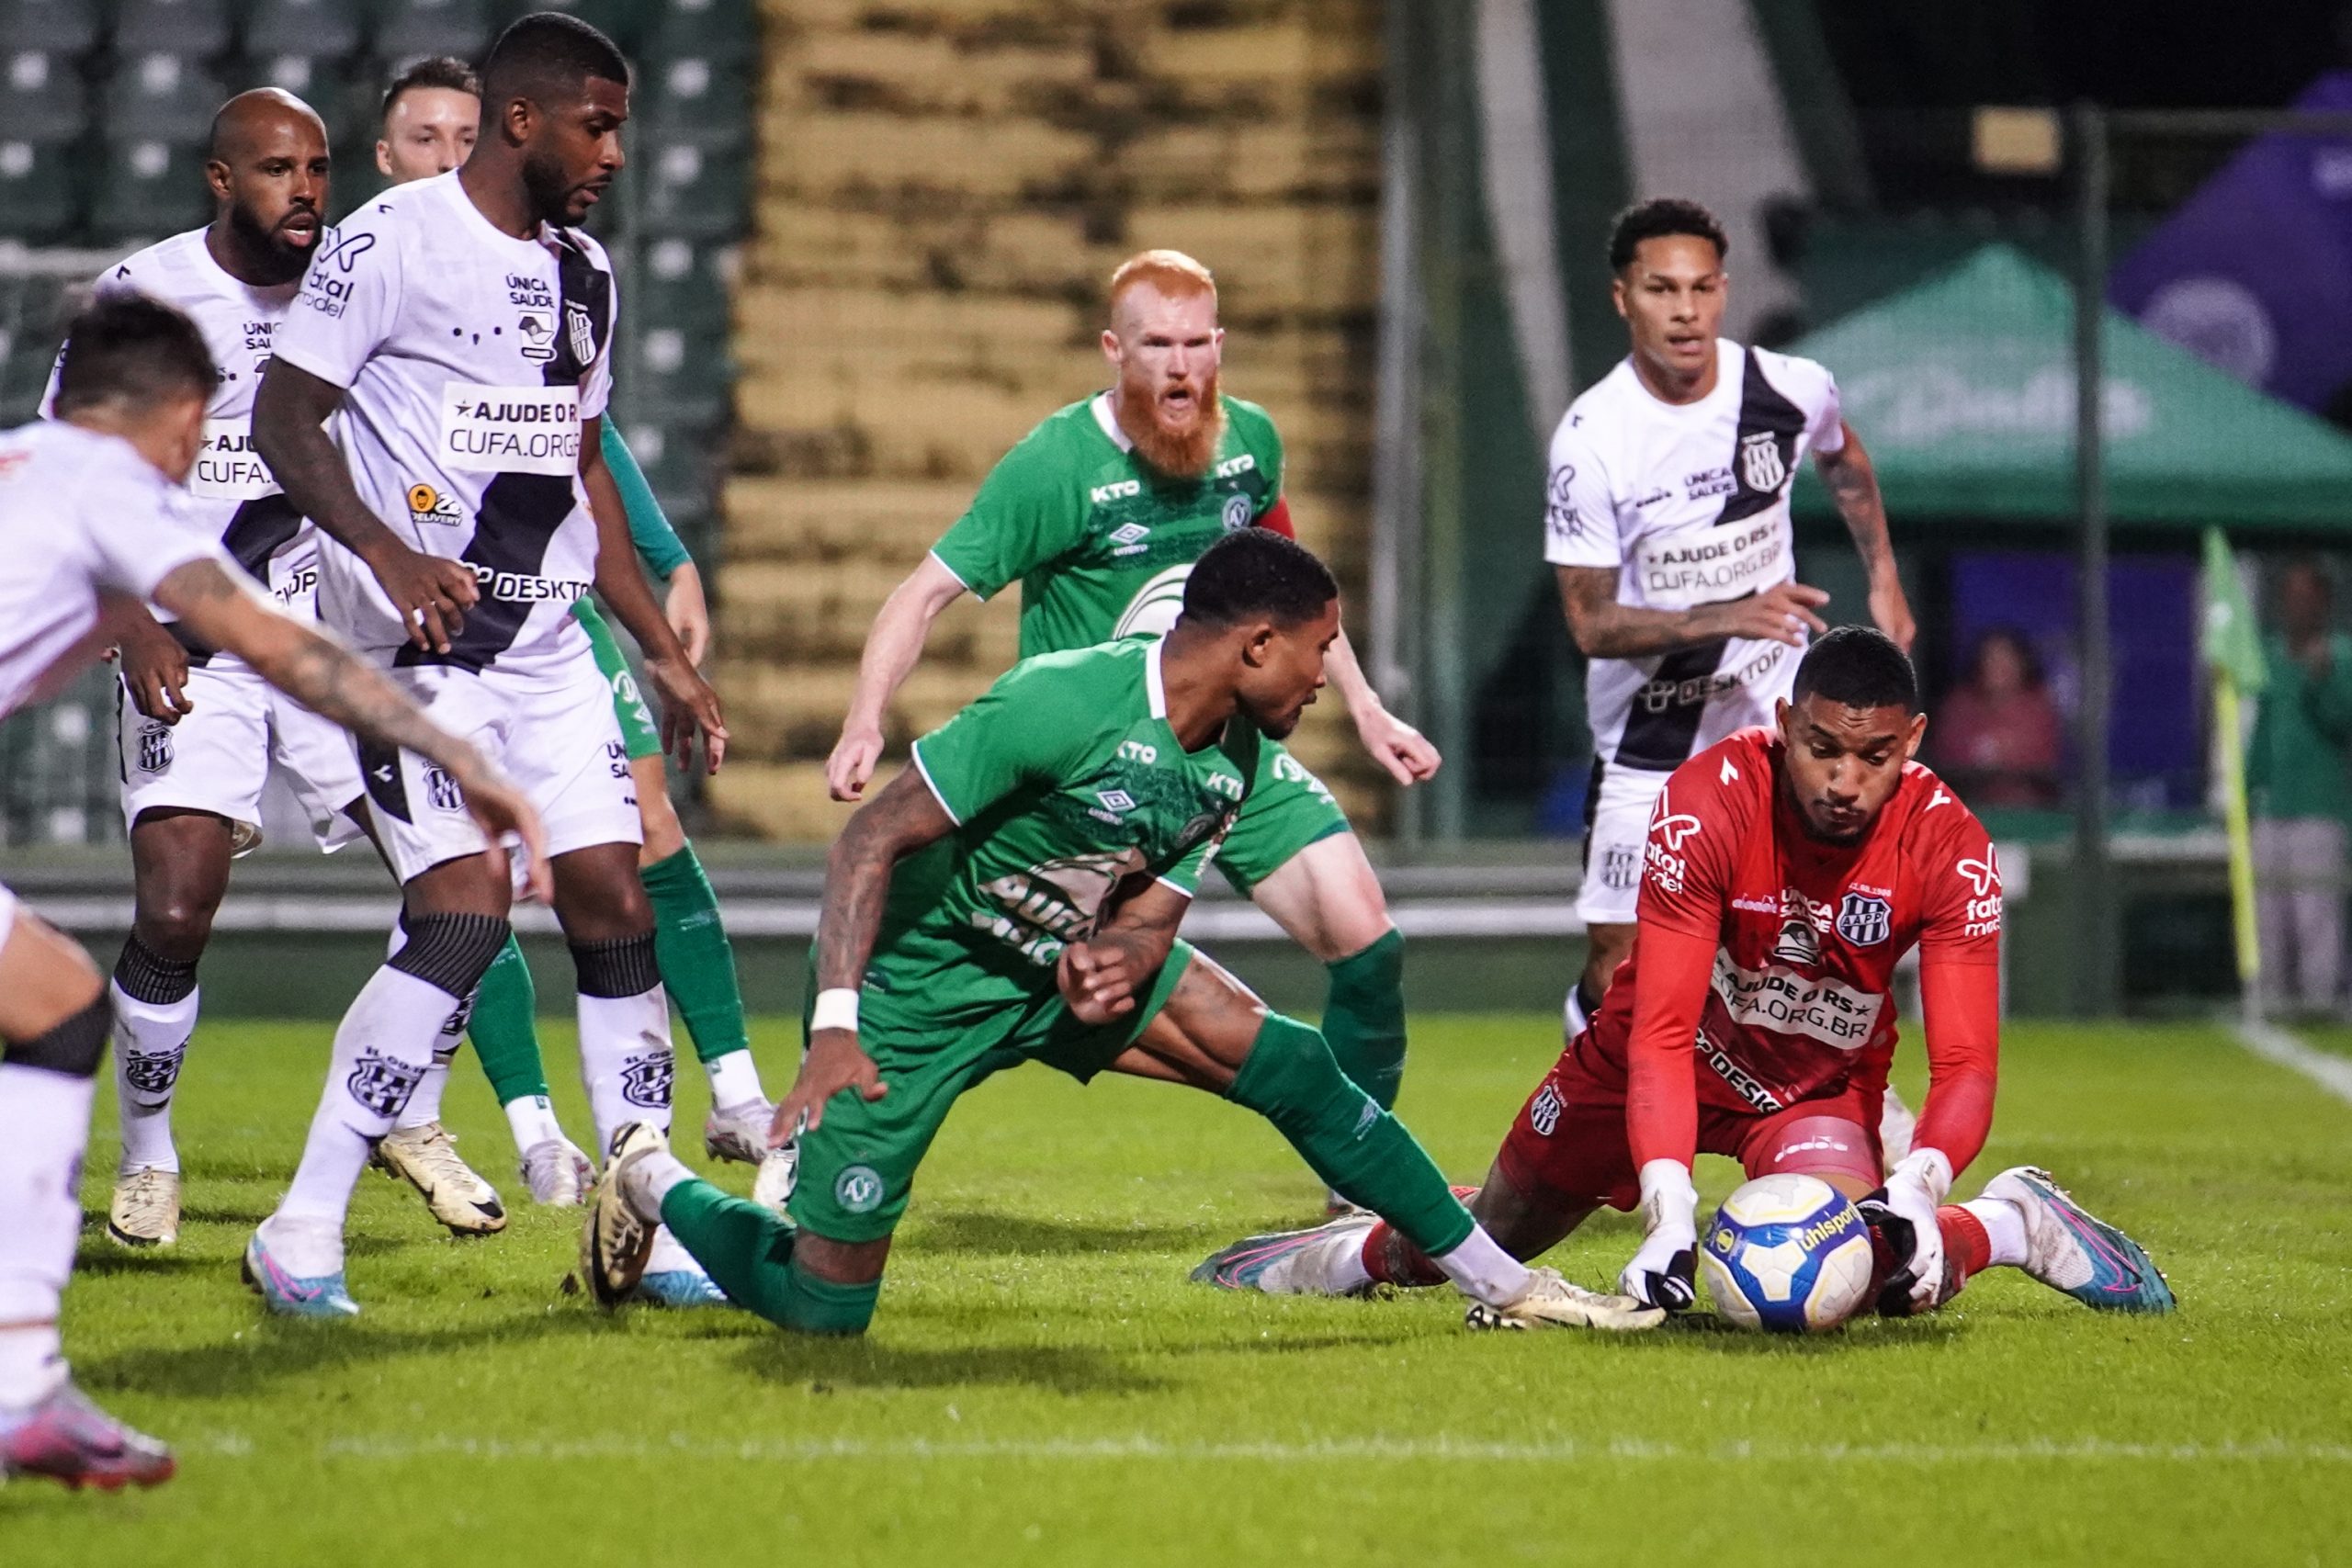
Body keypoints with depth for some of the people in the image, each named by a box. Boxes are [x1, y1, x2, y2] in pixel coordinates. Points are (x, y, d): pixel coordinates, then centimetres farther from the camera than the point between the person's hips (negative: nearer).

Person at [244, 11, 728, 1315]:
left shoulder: (584, 271, 14)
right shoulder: (391, 241, -10)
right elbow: (283, 420, -11)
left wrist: (665, 653, 20)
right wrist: (385, 551, -27)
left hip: (546, 645, 7)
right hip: (413, 641, -7)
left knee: (614, 905, 2)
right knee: (466, 918, -17)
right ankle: (301, 1232, -9)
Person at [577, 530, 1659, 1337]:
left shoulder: (1239, 760, -4)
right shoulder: (1062, 703, -30)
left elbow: (1148, 913, -4)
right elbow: (872, 838, -27)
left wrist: (1117, 964, -30)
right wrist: (835, 1029, -35)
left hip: (1067, 964, 7)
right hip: (918, 985, -7)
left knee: (1293, 1068, -5)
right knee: (823, 1312, -6)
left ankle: (1500, 1285, 5)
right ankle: (651, 1183, 21)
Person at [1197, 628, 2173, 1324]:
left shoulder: (1948, 849, -27)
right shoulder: (1707, 804, -32)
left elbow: (1965, 1064, -29)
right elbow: (1660, 1031, -34)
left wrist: (1914, 1190, -50)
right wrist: (1669, 1213, -47)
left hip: (1822, 1083, 0)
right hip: (1673, 1049, 0)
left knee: (1871, 1272, -29)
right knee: (1486, 1240, 15)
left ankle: (2016, 1227, 3)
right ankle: (1348, 1253, 50)